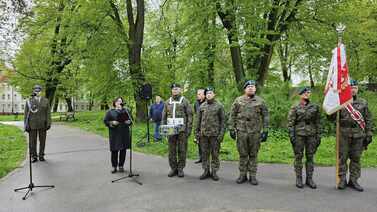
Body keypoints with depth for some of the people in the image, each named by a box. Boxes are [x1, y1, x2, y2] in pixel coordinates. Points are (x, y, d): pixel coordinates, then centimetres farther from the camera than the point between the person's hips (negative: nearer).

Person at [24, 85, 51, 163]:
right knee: (32, 141, 3)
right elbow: (26, 114, 0)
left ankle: (41, 156, 16)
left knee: (42, 141, 5)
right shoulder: (29, 101, 1)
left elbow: (48, 113, 1)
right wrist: (26, 125, -7)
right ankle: (34, 157, 13)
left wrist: (48, 123, -6)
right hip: (32, 125, -1)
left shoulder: (46, 101, 3)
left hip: (42, 124, 1)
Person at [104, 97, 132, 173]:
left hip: (124, 133, 2)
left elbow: (131, 119, 15)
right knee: (114, 150, -1)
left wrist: (129, 121, -6)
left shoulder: (126, 110, 12)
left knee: (123, 150, 5)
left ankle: (121, 166, 18)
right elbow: (105, 121, 2)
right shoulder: (110, 112, 5)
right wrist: (112, 123, -14)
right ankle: (114, 167, 13)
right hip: (114, 133, -2)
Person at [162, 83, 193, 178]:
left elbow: (190, 116, -2)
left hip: (182, 129, -3)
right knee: (172, 150, 5)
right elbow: (164, 116, 14)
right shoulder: (167, 102, 12)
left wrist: (189, 129, -9)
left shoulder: (185, 101, 1)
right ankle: (173, 168, 16)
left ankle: (180, 169, 13)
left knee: (182, 150, 2)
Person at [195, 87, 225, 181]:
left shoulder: (219, 106, 0)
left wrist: (221, 133, -8)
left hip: (215, 134, -3)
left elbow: (223, 120, -1)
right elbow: (198, 120, 13)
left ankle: (214, 172, 15)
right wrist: (197, 132, 7)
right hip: (203, 134, 3)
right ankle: (206, 171, 19)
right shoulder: (202, 106, 9)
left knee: (215, 154, 4)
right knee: (204, 153, 8)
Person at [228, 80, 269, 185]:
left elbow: (265, 117, 4)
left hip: (255, 132, 0)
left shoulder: (260, 101, 4)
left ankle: (252, 176, 18)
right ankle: (242, 175, 19)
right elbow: (232, 115, 6)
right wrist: (231, 128, 0)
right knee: (243, 154, 8)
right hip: (241, 131, 0)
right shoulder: (238, 100, 4)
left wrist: (265, 131, -1)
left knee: (253, 155, 8)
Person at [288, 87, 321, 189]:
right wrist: (291, 135, -10)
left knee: (310, 157, 7)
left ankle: (309, 179, 17)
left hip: (311, 135, 3)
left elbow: (318, 122, 10)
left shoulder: (315, 107, 9)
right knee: (298, 157, 2)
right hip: (299, 135, -2)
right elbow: (290, 123, -2)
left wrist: (318, 135, 5)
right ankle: (298, 179, 11)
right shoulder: (295, 108, 1)